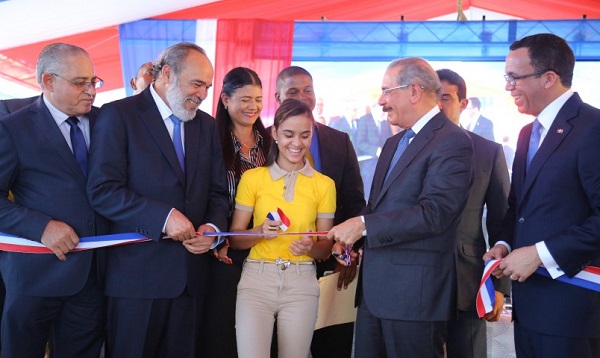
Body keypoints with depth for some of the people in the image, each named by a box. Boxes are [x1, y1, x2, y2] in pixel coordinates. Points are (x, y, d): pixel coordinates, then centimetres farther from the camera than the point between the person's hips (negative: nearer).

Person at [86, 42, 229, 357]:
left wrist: (213, 227, -6)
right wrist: (163, 216, -21)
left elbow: (217, 192, 15)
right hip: (138, 272, -5)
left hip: (191, 271, 5)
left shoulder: (207, 126, 13)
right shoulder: (118, 115, -5)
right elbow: (102, 190, -13)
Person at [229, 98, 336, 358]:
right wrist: (260, 232, -16)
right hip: (256, 280, -1)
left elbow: (326, 248, 7)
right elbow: (234, 239, 3)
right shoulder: (252, 178, 2)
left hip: (301, 284, 1)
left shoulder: (324, 184, 4)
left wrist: (311, 247, -15)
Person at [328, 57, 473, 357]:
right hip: (375, 287, 8)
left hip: (415, 291, -8)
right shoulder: (394, 143, 18)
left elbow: (434, 213, -22)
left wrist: (363, 225, -21)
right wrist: (349, 236, 4)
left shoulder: (452, 142, -12)